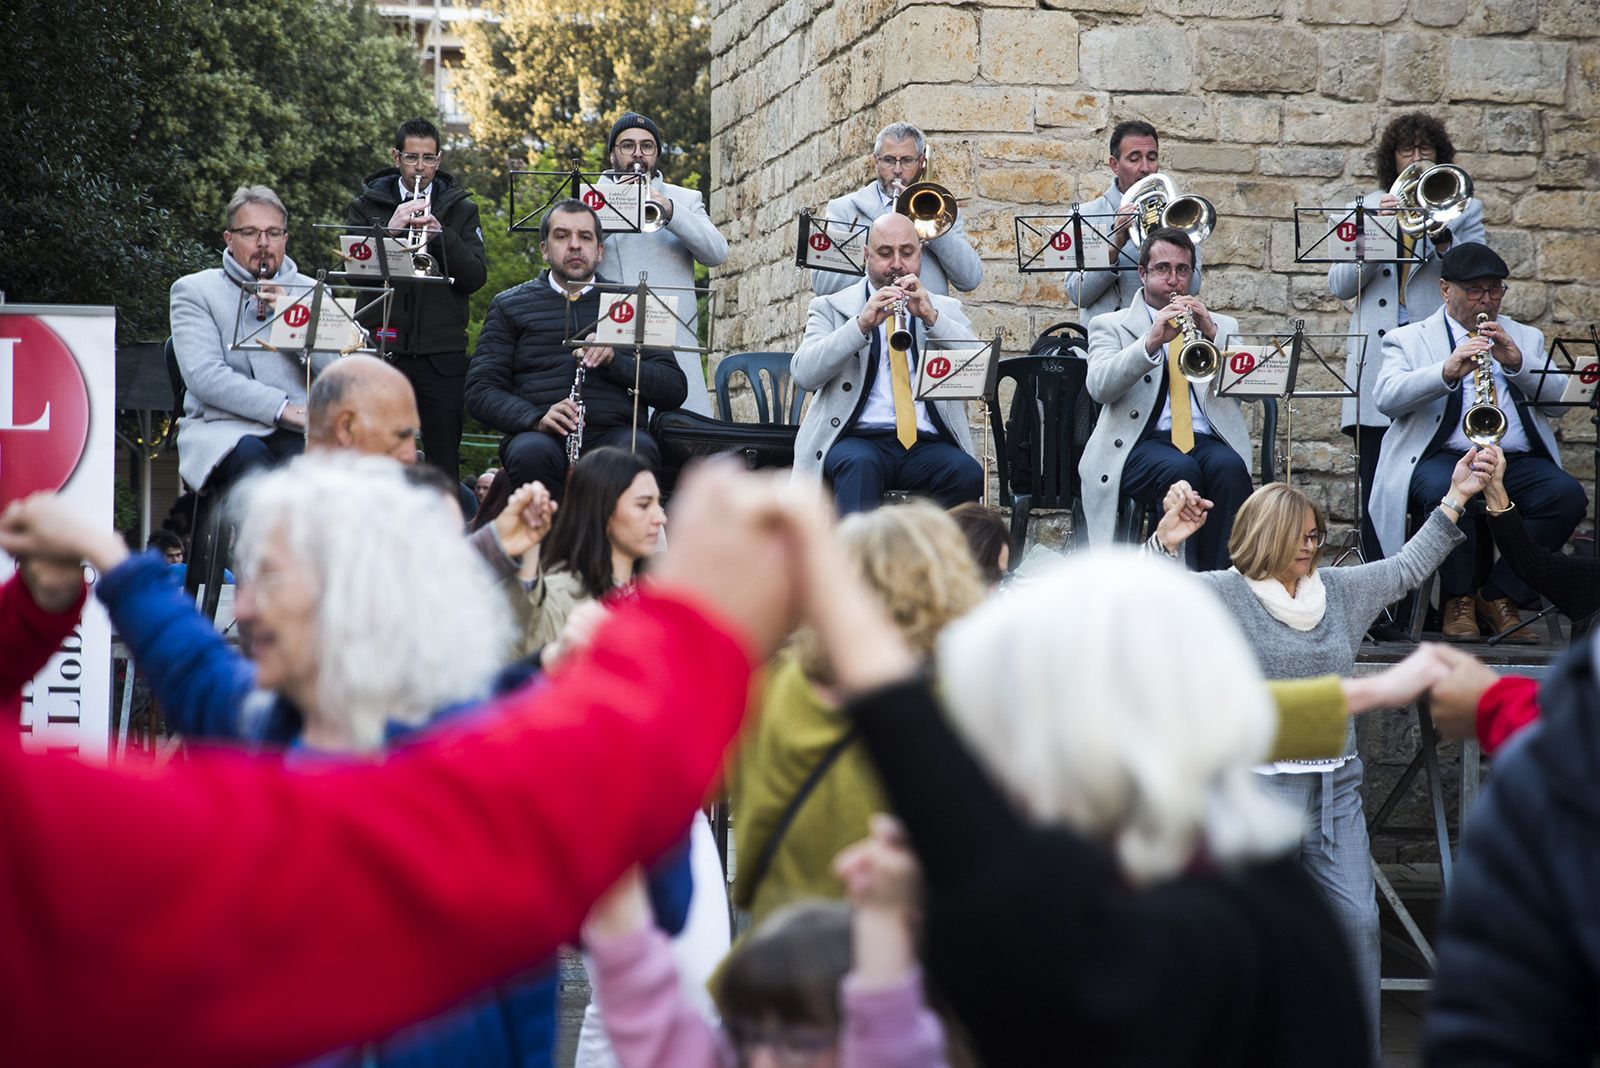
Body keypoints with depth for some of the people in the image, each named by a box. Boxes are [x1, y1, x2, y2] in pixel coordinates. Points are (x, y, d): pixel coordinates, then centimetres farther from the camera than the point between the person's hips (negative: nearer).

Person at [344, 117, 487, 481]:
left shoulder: (460, 209, 12)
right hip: (383, 348, 0)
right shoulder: (366, 206, 11)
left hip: (441, 352, 0)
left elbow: (476, 277, 0)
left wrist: (441, 236, -14)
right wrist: (391, 229, -14)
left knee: (444, 458, -2)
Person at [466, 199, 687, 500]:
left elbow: (674, 390, 12)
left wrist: (614, 360, -6)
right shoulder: (510, 305, 19)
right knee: (532, 453, -37)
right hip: (540, 434, 0)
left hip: (613, 431, 1)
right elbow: (480, 390, 8)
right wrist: (537, 419, -12)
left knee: (640, 450, -36)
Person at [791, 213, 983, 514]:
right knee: (859, 465, -36)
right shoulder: (831, 308, 16)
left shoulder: (946, 310, 22)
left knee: (967, 473, -30)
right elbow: (804, 374, -2)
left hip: (928, 444, 2)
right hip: (858, 441, -2)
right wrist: (862, 324, -13)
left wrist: (930, 317, -11)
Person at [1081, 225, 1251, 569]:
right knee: (1180, 471, -35)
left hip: (1207, 441, 2)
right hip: (1143, 445, -2)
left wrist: (1212, 334, -7)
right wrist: (1151, 342, -18)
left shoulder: (1222, 326, 25)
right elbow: (1100, 387, -5)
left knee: (1229, 467, -33)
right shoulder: (1110, 326, 17)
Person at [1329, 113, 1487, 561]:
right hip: (1376, 368, 2)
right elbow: (1339, 285, 8)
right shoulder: (1367, 208, 17)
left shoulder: (1463, 209, 13)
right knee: (1376, 493, 0)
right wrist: (1376, 233, -6)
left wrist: (1442, 241, -15)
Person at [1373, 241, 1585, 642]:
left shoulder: (1526, 339, 25)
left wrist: (1517, 363, -8)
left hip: (1517, 461, 3)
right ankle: (1458, 601, -16)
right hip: (1443, 458, -3)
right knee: (1445, 489, -38)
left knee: (1568, 495, -27)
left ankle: (1499, 597, -13)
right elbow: (1387, 398, -6)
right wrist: (1447, 372, -21)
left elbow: (1559, 400, 9)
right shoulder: (1408, 339, 15)